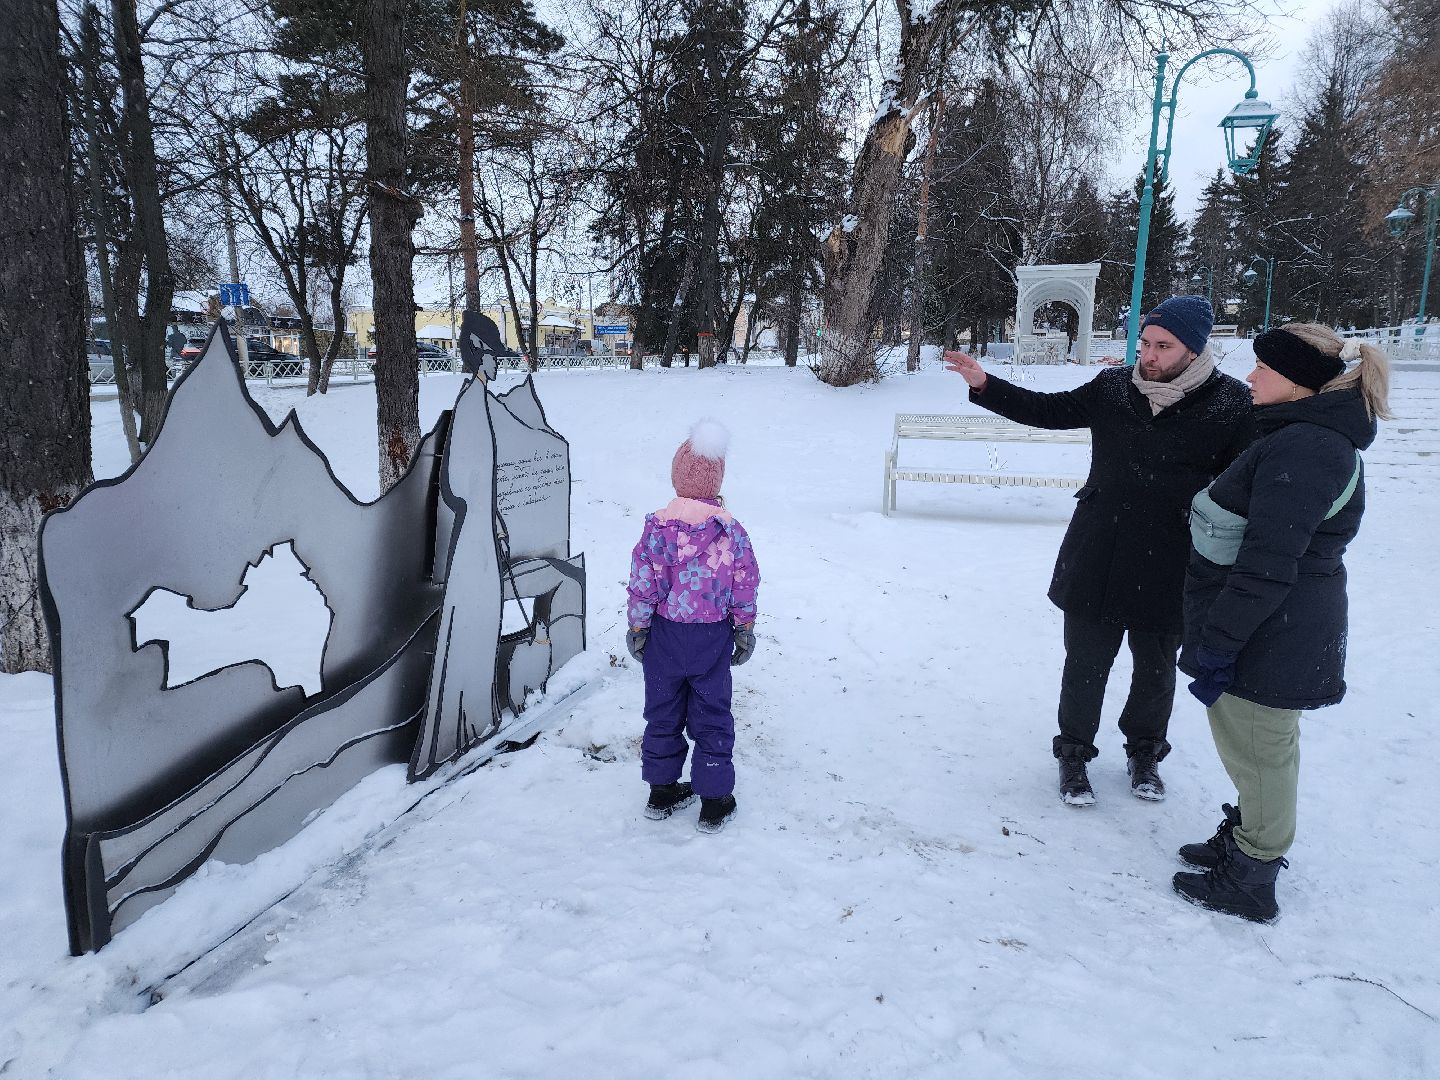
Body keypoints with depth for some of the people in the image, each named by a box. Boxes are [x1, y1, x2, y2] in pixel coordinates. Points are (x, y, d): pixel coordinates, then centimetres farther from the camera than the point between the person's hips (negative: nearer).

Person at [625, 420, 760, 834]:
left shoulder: (657, 526, -12)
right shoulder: (731, 529, -9)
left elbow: (643, 586, -9)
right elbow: (745, 587, -3)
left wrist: (637, 629, 3)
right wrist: (745, 630, 9)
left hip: (665, 633, 0)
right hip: (713, 637, 0)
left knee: (663, 713, 15)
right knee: (711, 717, 10)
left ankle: (662, 792, 28)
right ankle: (714, 802, 18)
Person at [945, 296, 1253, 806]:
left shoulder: (1232, 404, -10)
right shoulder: (1113, 388, -3)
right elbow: (1046, 409, 5)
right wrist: (984, 385, -6)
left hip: (1169, 571, -1)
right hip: (1095, 562, 1)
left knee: (1156, 668, 18)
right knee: (1085, 664, 12)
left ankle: (1144, 751, 43)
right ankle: (1074, 752, 33)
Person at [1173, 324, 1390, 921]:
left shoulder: (1301, 450, -24)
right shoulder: (1316, 438, 11)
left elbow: (1267, 566, -28)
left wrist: (1218, 645, -22)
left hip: (1270, 640, -10)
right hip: (1283, 632, 10)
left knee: (1259, 751, 4)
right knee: (1259, 748, 22)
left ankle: (1250, 881, 20)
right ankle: (1244, 842, 40)